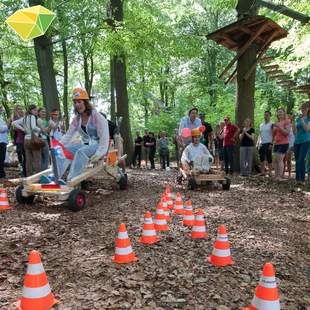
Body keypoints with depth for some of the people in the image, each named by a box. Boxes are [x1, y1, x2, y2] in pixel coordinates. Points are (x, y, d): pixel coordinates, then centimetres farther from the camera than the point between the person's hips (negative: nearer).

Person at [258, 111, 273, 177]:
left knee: (269, 158, -4)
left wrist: (271, 144, -17)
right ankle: (262, 171, 13)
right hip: (262, 143, 6)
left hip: (268, 143, -6)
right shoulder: (261, 125, 16)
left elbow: (273, 135, -8)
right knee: (262, 158, 7)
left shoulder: (271, 124, -3)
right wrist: (259, 144, 11)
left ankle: (270, 172, 2)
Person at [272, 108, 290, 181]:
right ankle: (276, 176, 5)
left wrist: (279, 126, -18)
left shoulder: (287, 121, -2)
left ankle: (280, 176, -16)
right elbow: (274, 134, 19)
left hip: (283, 143, -7)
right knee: (276, 160, 3)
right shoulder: (277, 122, 16)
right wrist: (273, 128, 1)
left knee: (279, 159, -15)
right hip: (276, 143, 7)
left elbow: (287, 132, -12)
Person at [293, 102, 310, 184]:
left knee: (301, 160, -14)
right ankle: (298, 179, 12)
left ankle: (302, 179, -13)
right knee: (297, 161, 6)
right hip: (297, 141, 6)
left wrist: (302, 119, -15)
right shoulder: (298, 118, 13)